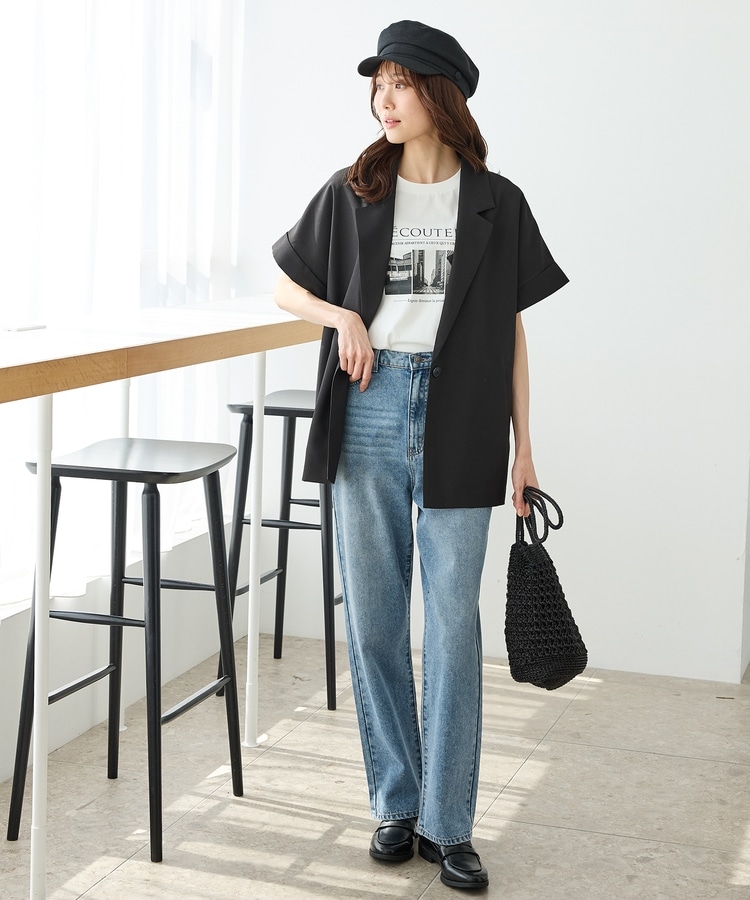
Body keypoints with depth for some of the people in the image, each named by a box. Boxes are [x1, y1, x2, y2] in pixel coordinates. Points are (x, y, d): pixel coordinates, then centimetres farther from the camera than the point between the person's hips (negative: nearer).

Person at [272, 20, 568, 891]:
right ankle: (395, 803, 21)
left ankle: (448, 824, 9)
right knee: (372, 619, 6)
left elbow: (512, 329, 6)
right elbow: (286, 286, 16)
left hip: (457, 425, -2)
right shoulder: (351, 195, 6)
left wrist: (523, 443, 3)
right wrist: (344, 317, -5)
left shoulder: (496, 203, 3)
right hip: (369, 414, 2)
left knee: (453, 624, 0)